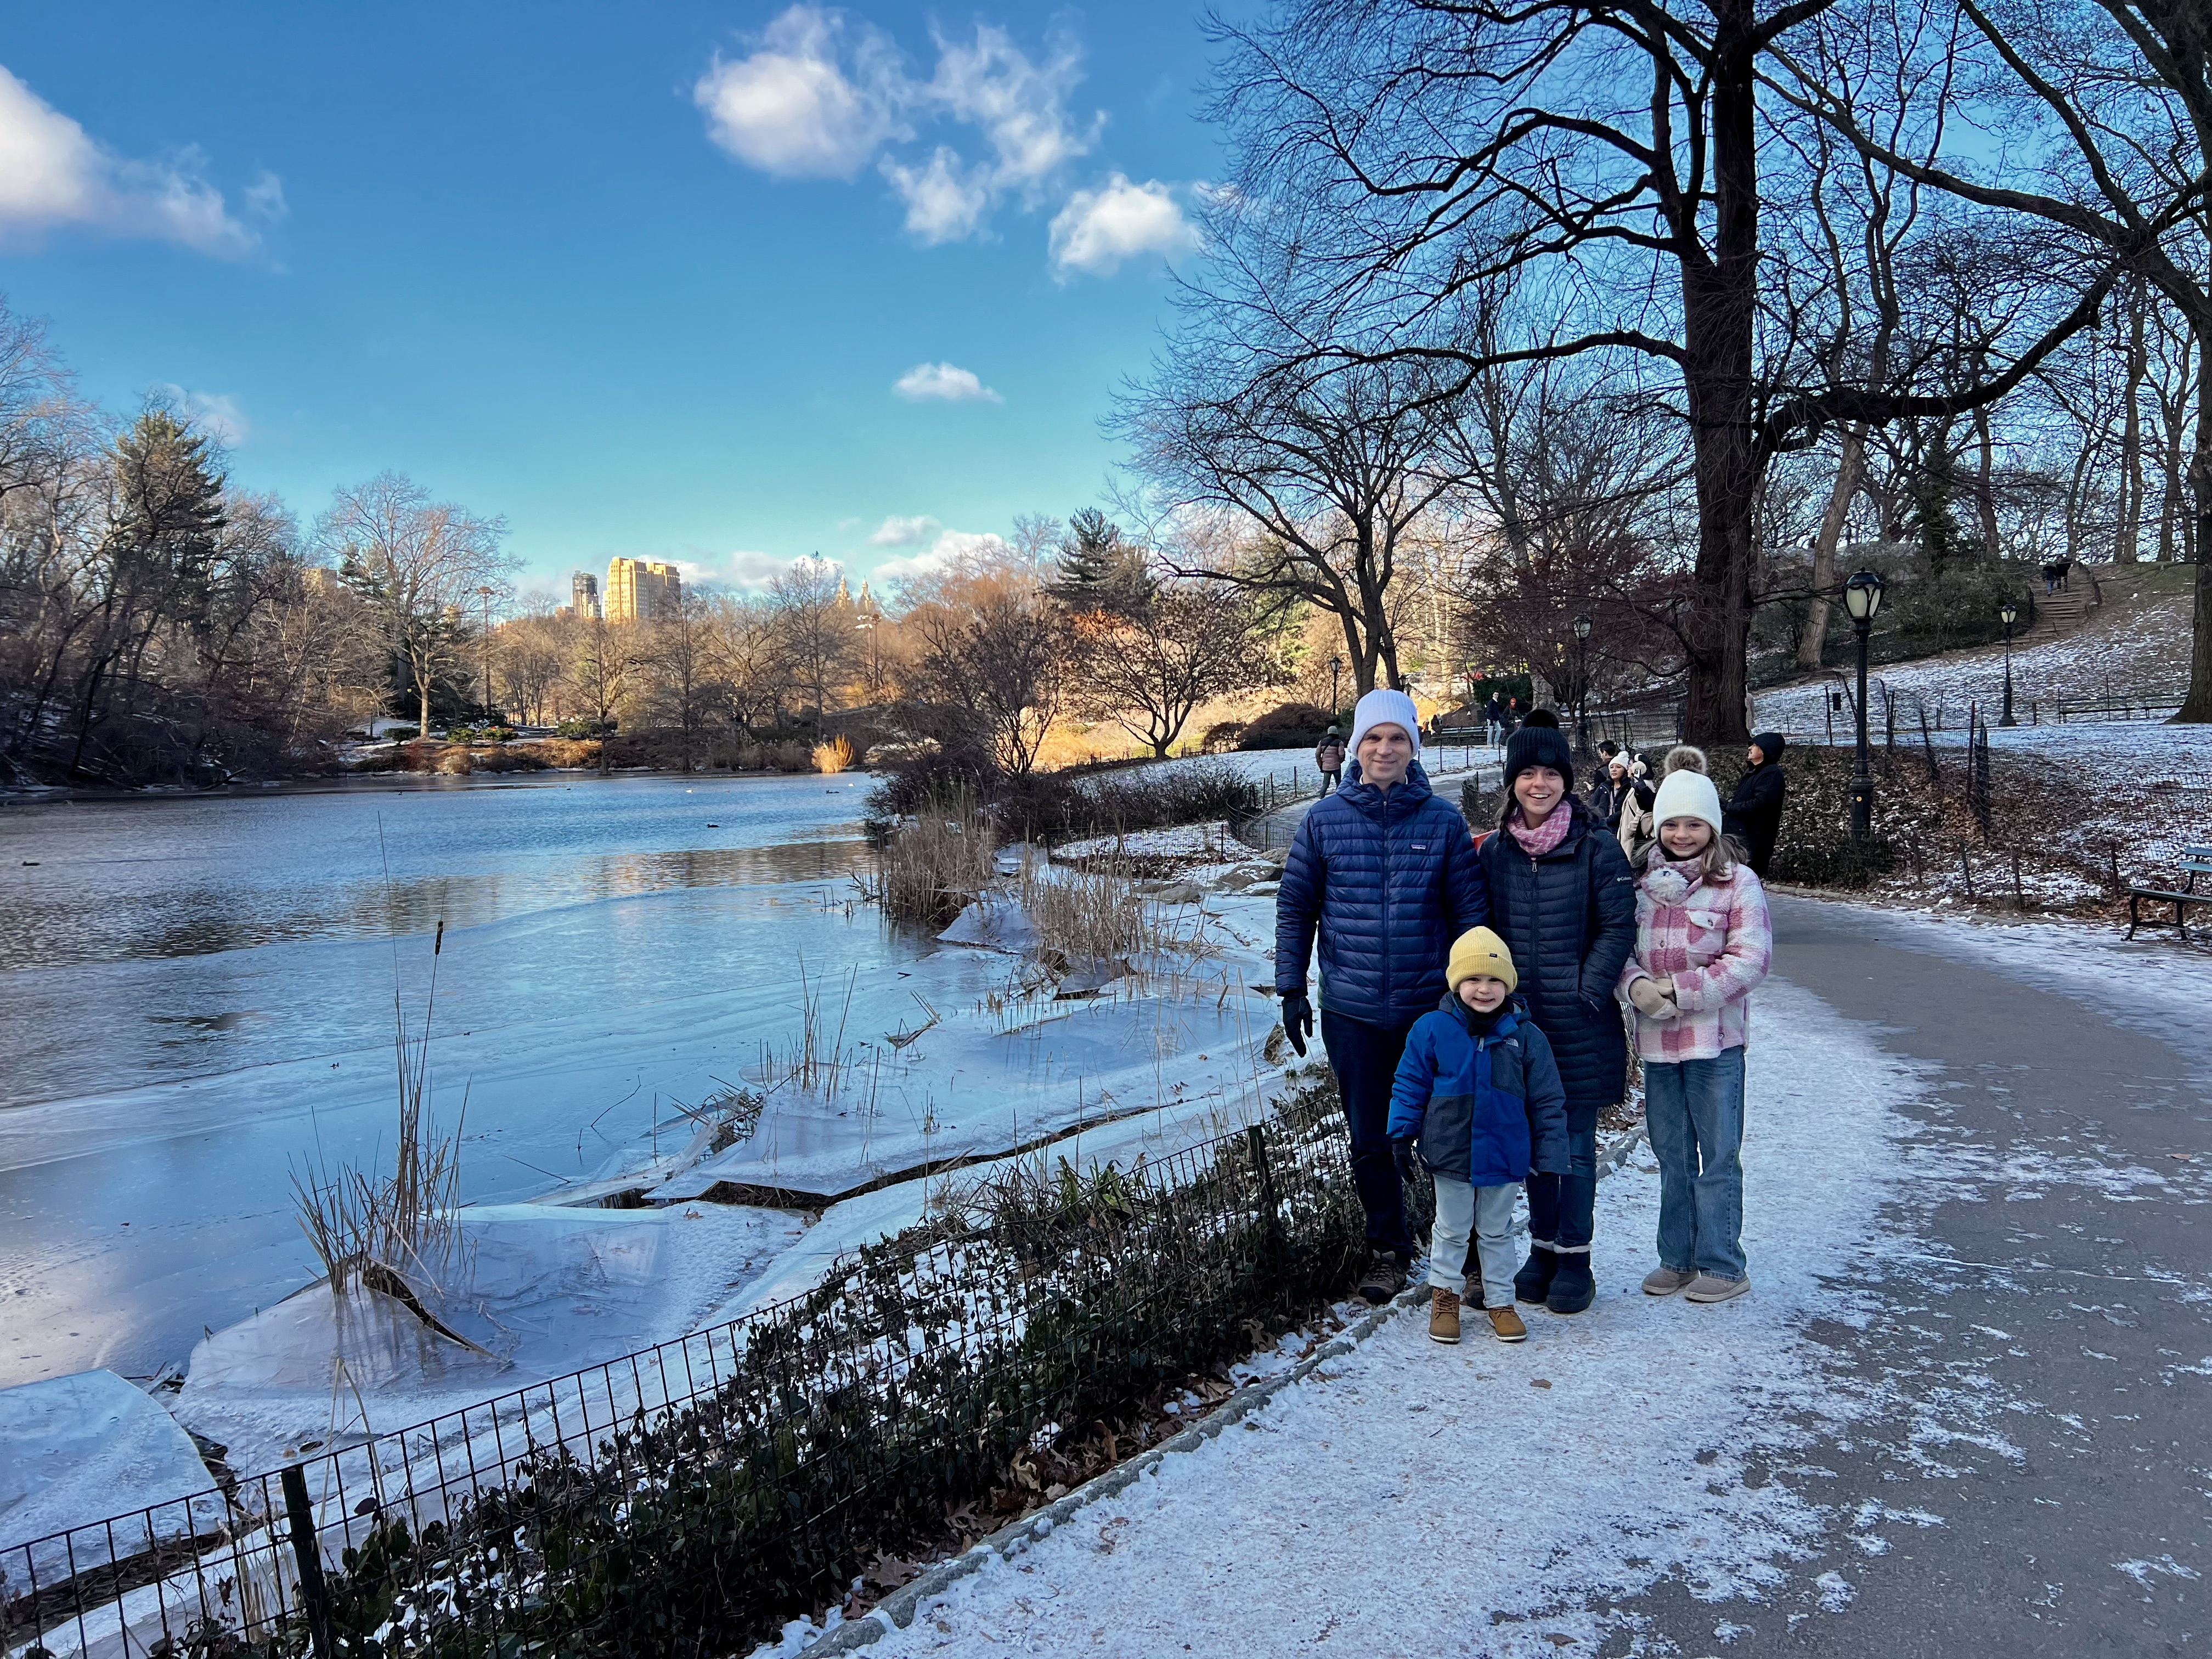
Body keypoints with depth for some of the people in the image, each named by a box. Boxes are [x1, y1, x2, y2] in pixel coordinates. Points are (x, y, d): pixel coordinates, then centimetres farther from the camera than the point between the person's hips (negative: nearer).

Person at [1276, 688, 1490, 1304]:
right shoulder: (1324, 820, -1)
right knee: (1370, 1140, 10)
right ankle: (1389, 1250, 28)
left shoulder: (1443, 820, -2)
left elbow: (1471, 911, 3)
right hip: (1352, 1013, 1)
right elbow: (1295, 908, 4)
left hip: (1432, 1008, 0)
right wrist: (1291, 989, -1)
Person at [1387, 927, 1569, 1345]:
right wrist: (1402, 1137, -4)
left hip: (1505, 1158, 1)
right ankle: (1445, 1294, 33)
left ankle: (1500, 1300, 33)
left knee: (1497, 1232, 17)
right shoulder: (1432, 1029, -10)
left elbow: (1548, 1103, 0)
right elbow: (1410, 1087, -1)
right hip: (1450, 1155, -1)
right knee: (1452, 1229, 14)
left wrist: (1550, 1161, -2)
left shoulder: (1525, 1036, -7)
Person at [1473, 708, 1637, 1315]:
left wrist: (1585, 994, -13)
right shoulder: (1495, 851, 5)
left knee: (1575, 1145, 4)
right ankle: (1542, 1250, 27)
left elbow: (1619, 927, -7)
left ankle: (1574, 1260, 17)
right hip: (1519, 1020, 4)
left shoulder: (1596, 846, -6)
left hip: (1579, 1023, -3)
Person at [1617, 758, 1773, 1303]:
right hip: (1656, 1039, 5)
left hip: (1715, 1039, -5)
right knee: (1671, 1155, 15)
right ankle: (1677, 1259, 27)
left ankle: (1722, 1265, 17)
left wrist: (1682, 988, -19)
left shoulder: (1738, 882, -7)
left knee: (1718, 1156, 4)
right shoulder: (1643, 880, 7)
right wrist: (1635, 984, -13)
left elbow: (1751, 959, -12)